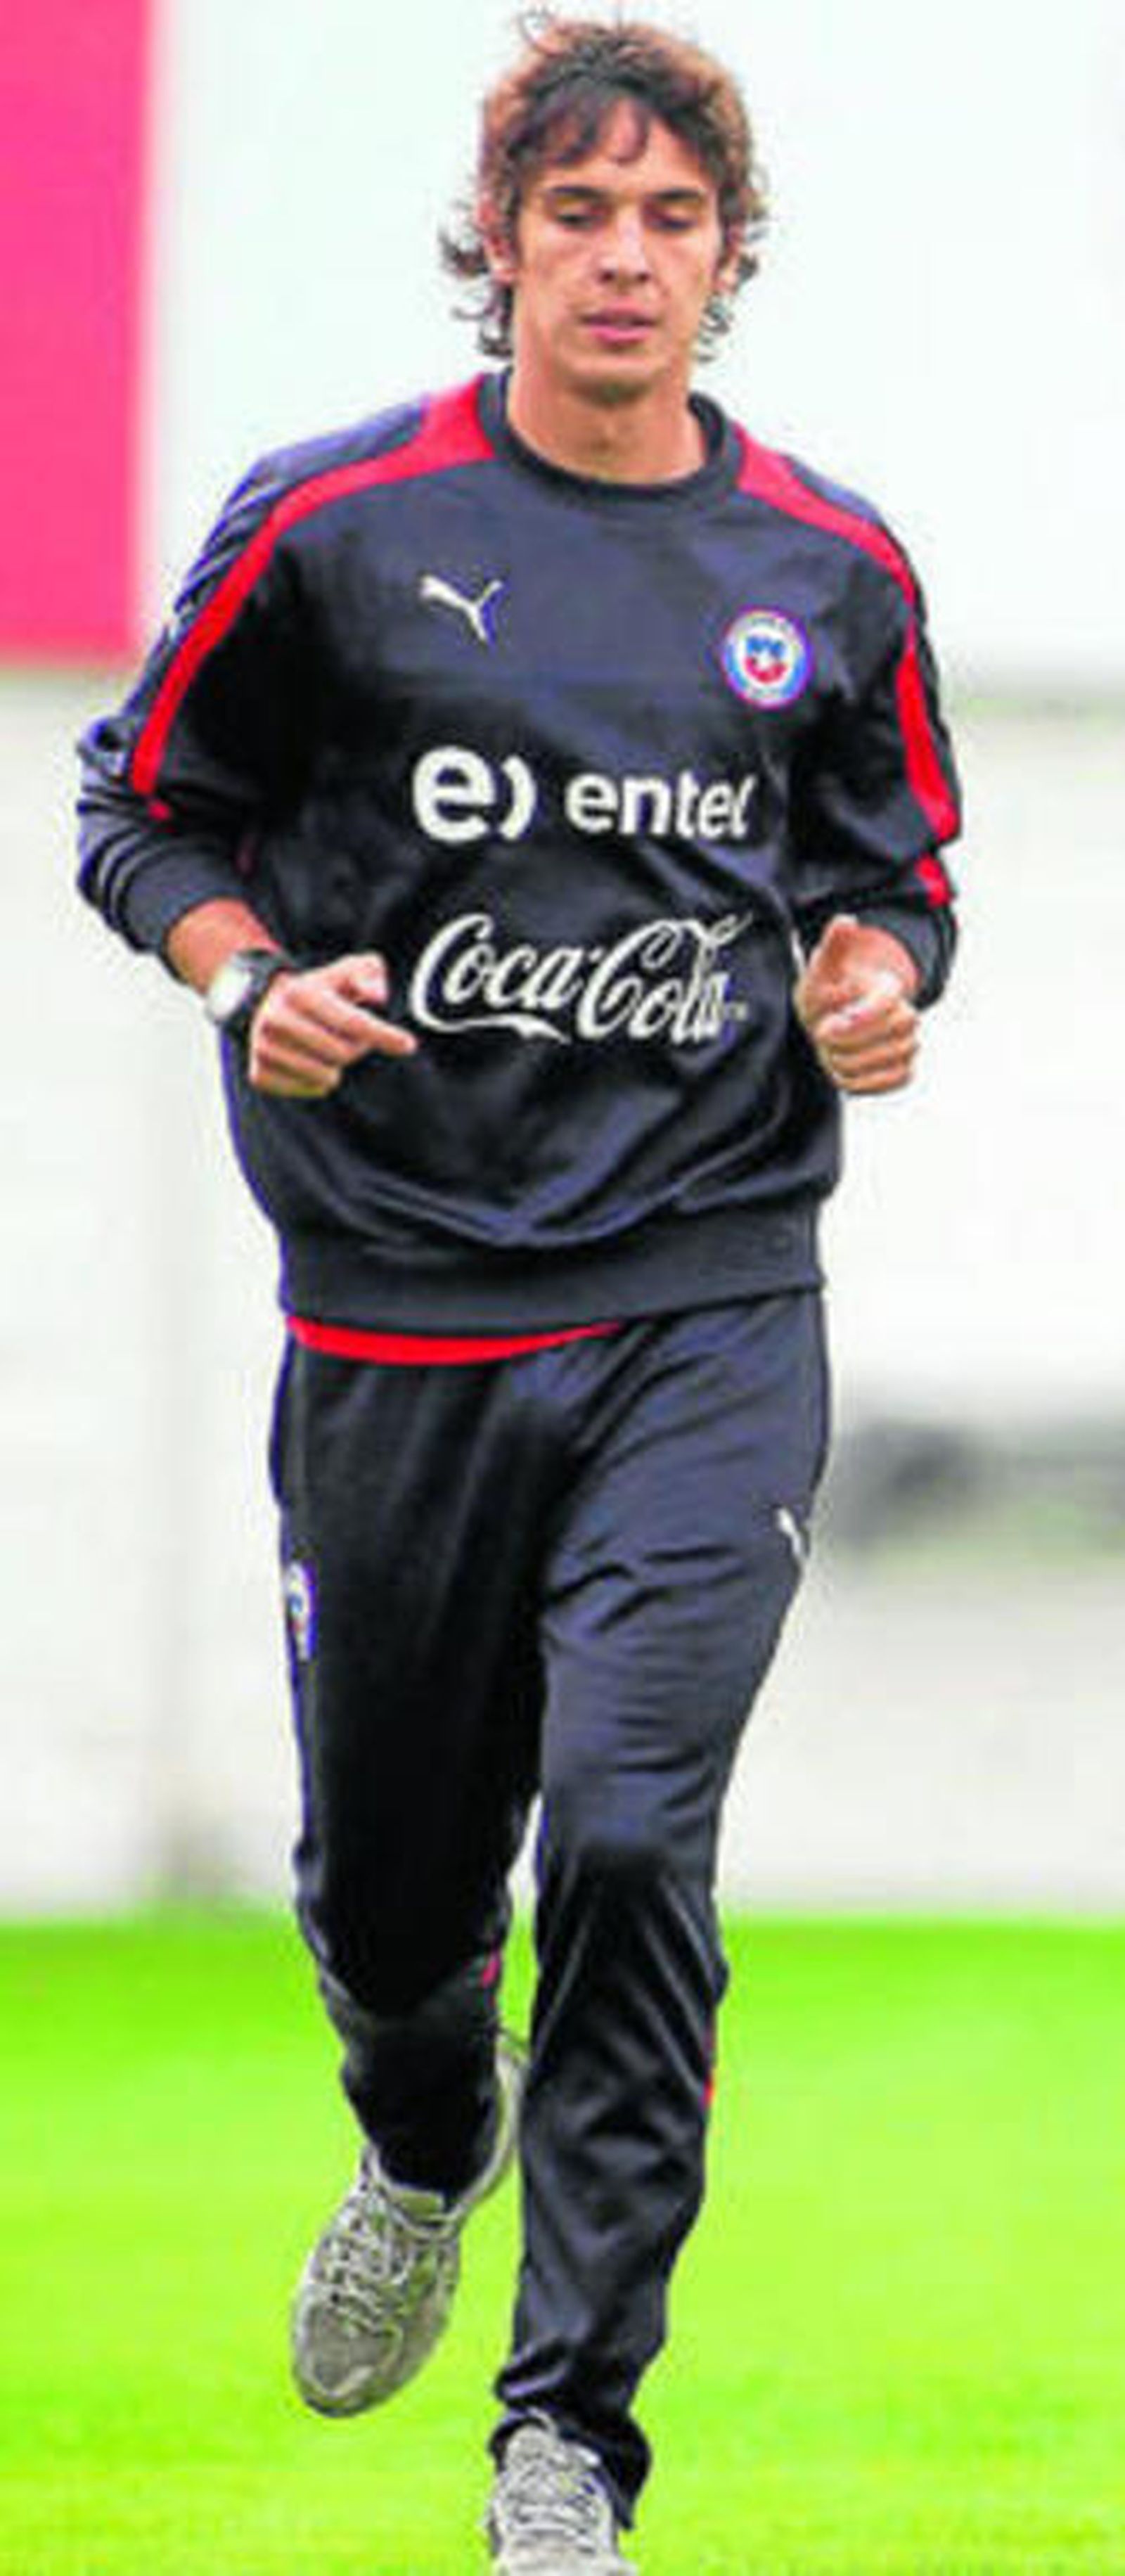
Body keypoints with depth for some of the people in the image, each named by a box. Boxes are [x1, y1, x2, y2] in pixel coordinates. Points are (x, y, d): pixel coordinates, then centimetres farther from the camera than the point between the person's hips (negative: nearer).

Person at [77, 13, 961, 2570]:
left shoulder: (832, 573, 4)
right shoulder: (335, 526, -2)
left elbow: (898, 869, 17)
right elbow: (148, 806, 7)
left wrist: (875, 980, -5)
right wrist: (253, 980, -12)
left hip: (708, 1302, 0)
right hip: (399, 1302, 0)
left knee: (630, 1828, -17)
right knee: (383, 1879, 10)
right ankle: (429, 2156, 48)